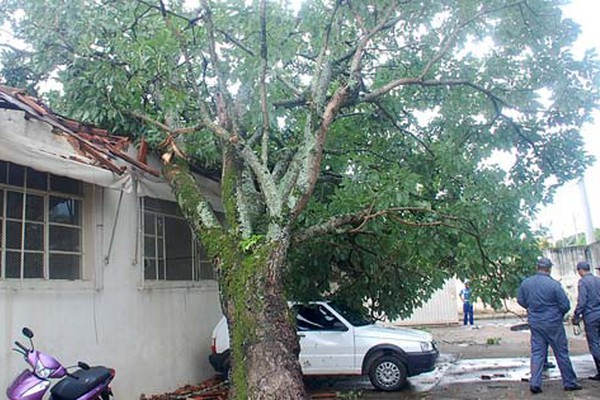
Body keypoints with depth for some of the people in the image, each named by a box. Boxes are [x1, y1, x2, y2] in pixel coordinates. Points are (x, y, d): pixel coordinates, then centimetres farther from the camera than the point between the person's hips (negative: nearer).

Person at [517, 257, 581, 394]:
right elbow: (565, 305, -11)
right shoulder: (554, 285, -16)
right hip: (553, 324, -4)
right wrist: (559, 314, 9)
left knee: (537, 353, 7)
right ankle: (569, 382, 20)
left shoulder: (525, 283, -1)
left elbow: (521, 301, 11)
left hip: (534, 323, 4)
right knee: (561, 353, 9)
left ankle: (535, 383, 2)